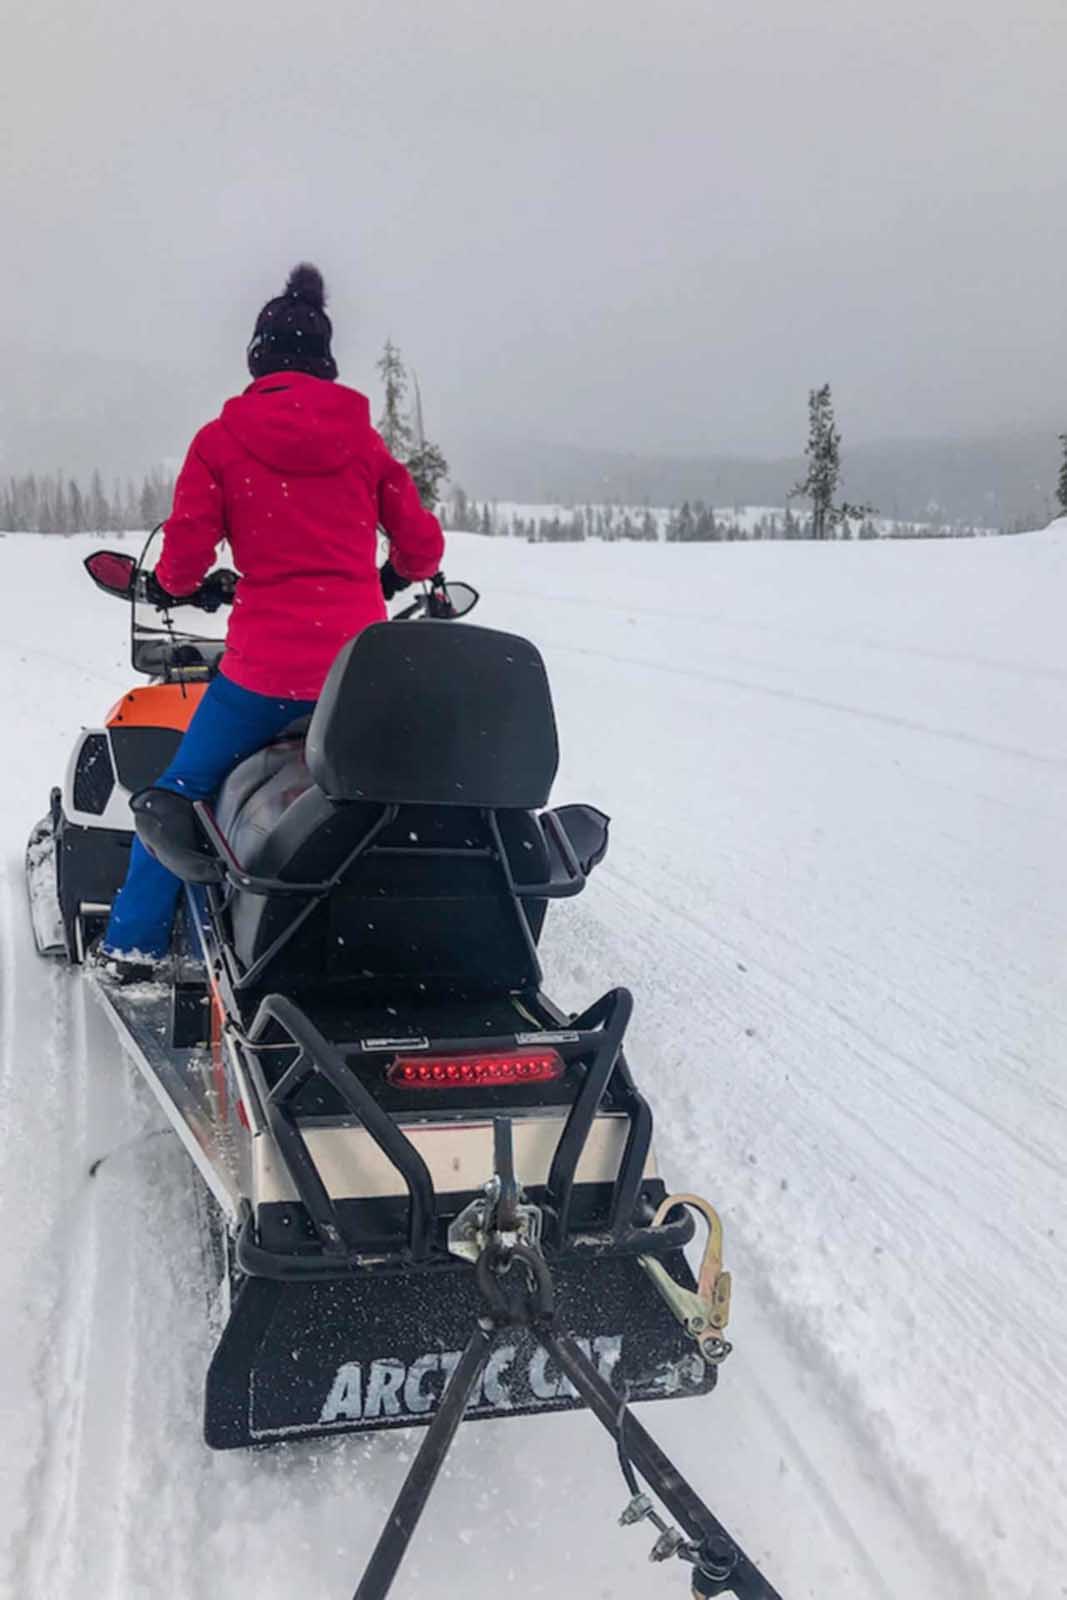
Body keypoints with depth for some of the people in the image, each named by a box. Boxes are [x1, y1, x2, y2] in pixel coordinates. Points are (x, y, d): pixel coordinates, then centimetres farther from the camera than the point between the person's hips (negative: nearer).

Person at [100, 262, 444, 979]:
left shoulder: (221, 441, 1)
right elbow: (424, 547, 9)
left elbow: (185, 554, -3)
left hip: (266, 666, -2)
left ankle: (136, 942, 20)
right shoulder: (365, 440, 7)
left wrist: (179, 587, 20)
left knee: (182, 790, 16)